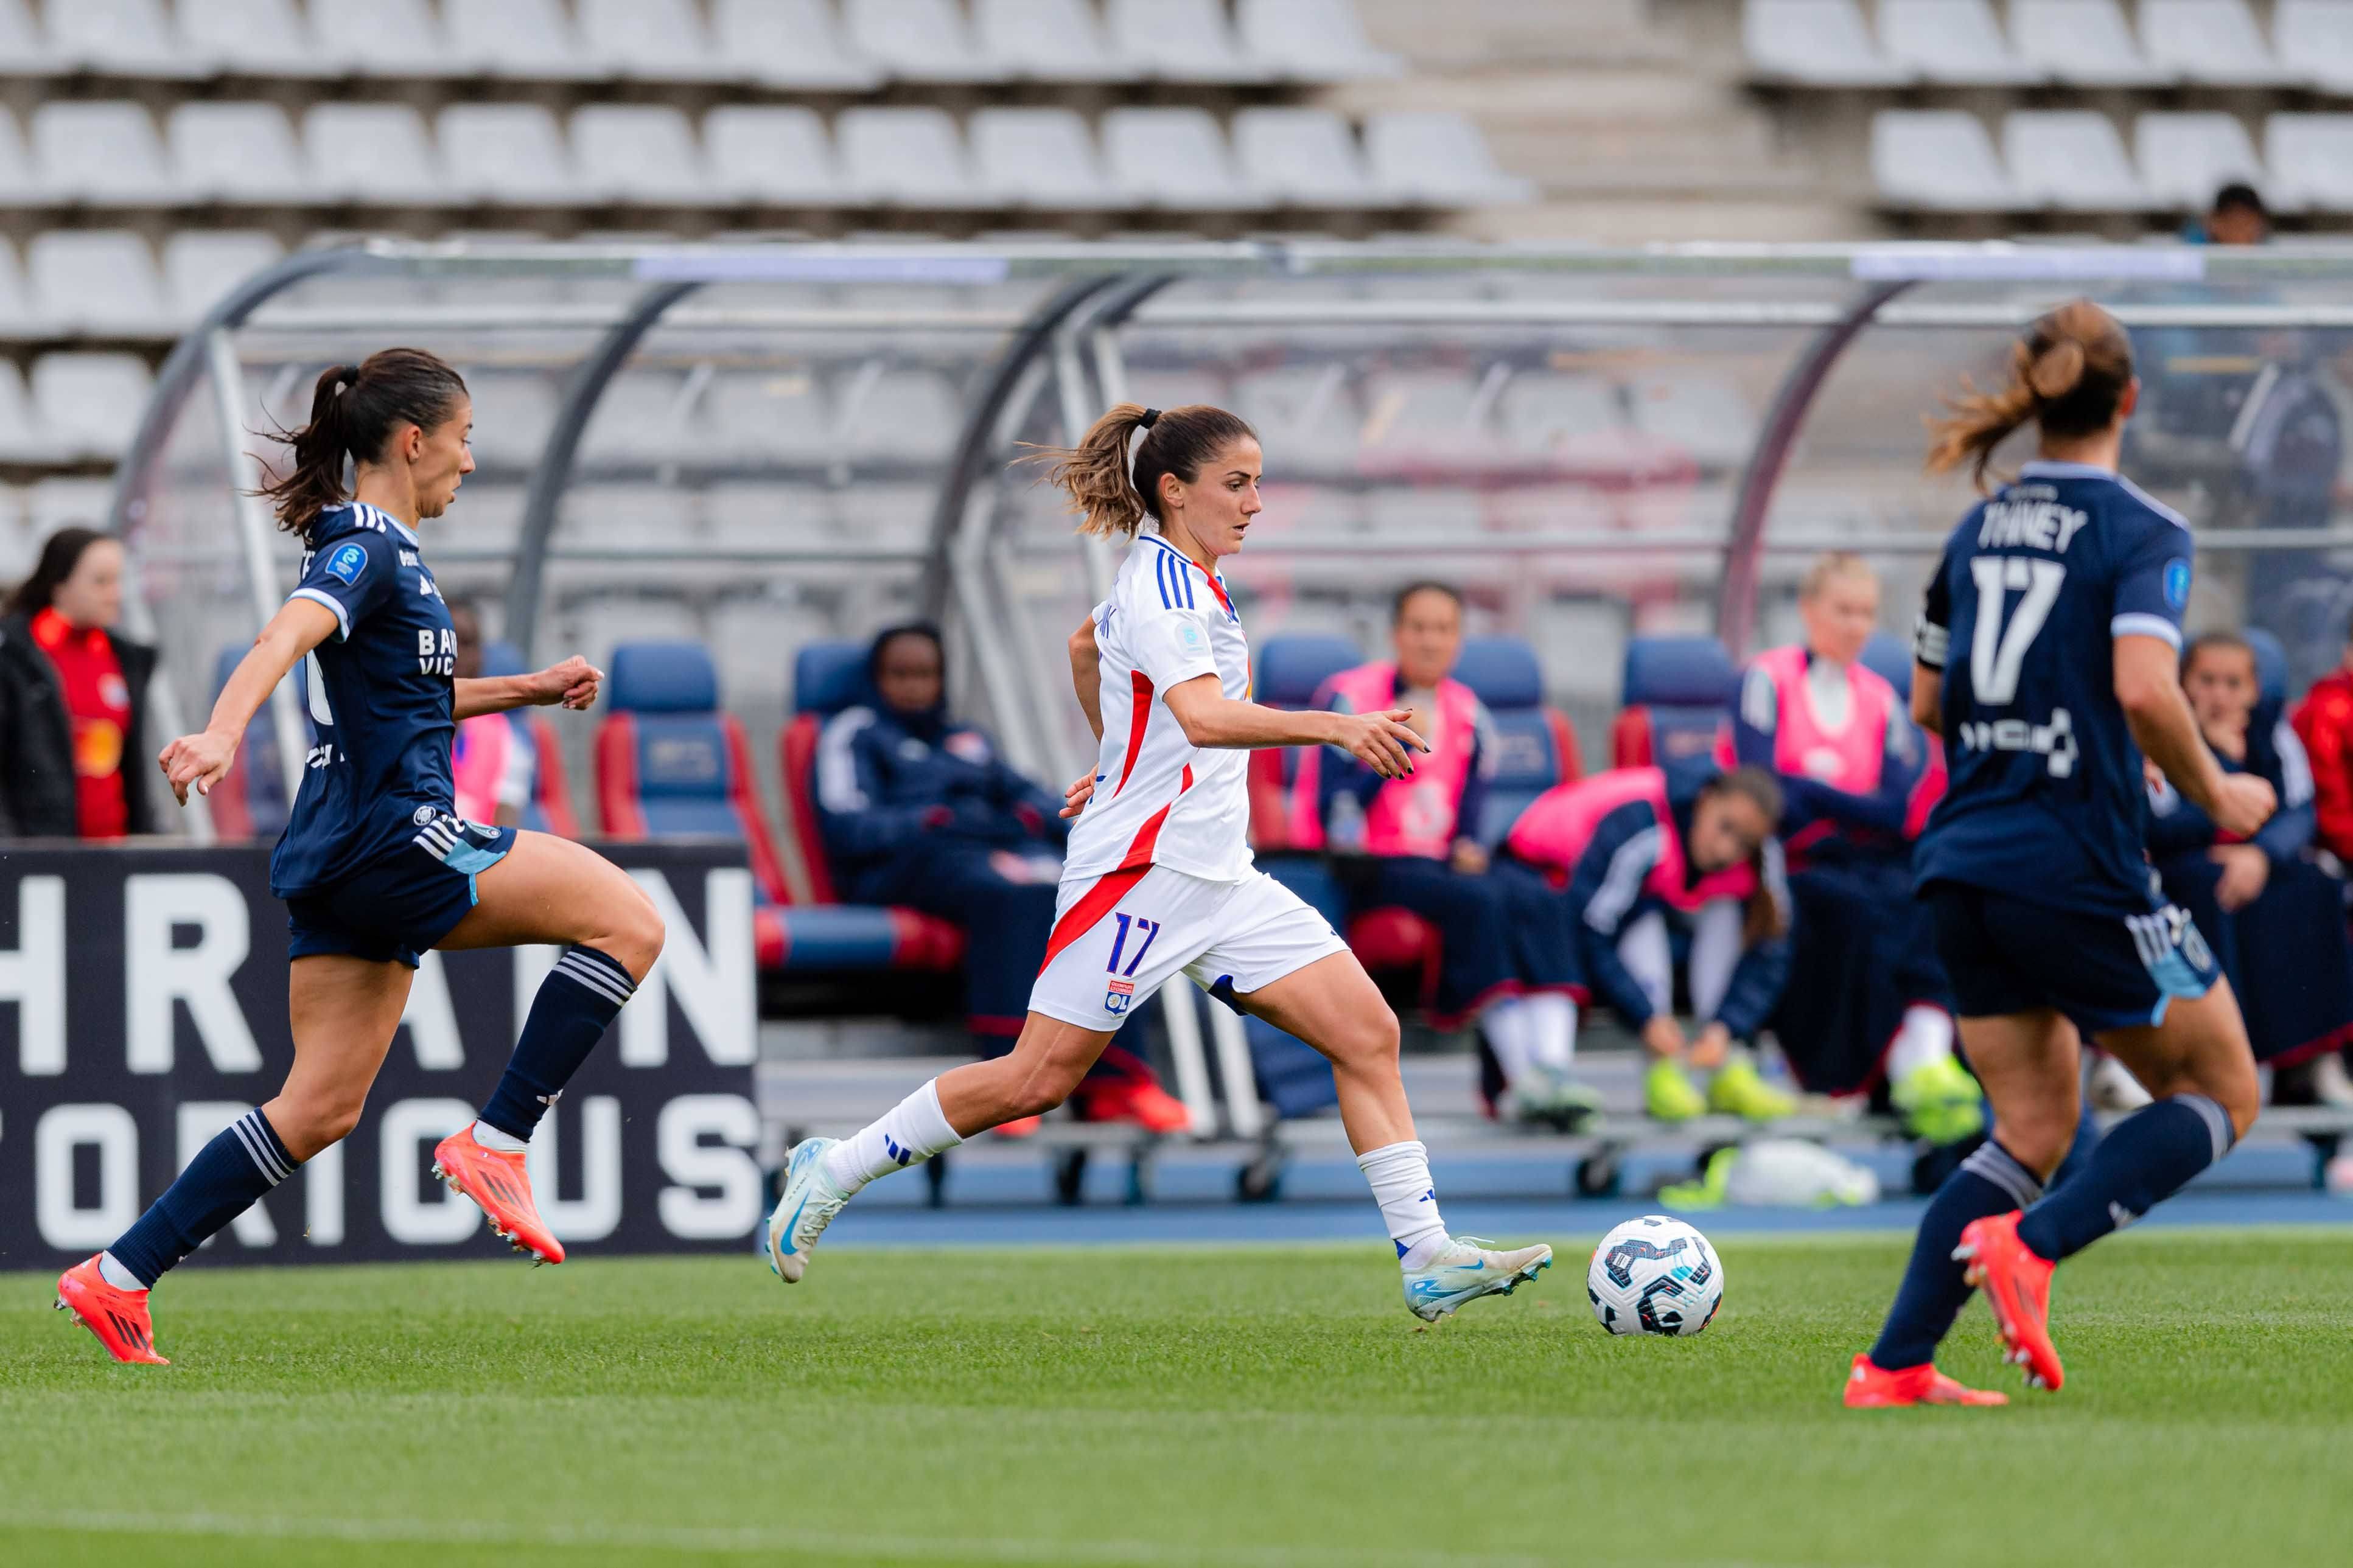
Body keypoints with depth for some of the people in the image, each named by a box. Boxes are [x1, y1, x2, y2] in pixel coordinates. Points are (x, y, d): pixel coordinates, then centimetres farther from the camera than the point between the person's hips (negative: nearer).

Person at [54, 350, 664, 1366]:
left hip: (342, 859, 10)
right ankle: (495, 1141, -11)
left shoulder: (374, 550, 20)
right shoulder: (367, 551, -10)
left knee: (320, 1108, 8)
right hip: (396, 835, -10)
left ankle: (118, 1278, 5)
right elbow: (283, 641, -30)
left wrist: (529, 690, 30)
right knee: (628, 922, -10)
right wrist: (220, 736, -47)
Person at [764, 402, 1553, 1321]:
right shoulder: (1165, 586, -16)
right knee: (1040, 1080, -5)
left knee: (1368, 1033, -3)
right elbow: (1205, 717, -33)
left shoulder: (1176, 577, 14)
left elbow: (1085, 644, 34)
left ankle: (1427, 1259, -6)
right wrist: (1334, 727, -45)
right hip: (1143, 867, -9)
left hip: (1216, 880, 9)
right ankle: (834, 1171, 11)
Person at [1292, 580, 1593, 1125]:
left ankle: (1551, 1066, -36)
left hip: (1438, 864, 6)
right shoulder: (1353, 698, -5)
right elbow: (1335, 816, -14)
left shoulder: (1466, 714, 14)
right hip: (1370, 872, -6)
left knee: (1536, 898, -23)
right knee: (1478, 901, -32)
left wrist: (1467, 849, -3)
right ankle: (1523, 1082, -37)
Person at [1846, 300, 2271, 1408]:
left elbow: (1929, 704, 18)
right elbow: (2145, 688, -23)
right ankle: (2029, 1244, -13)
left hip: (1963, 863, 7)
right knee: (2220, 1093, 8)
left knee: (2031, 1130, 15)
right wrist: (2214, 792, -8)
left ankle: (1894, 1367, 3)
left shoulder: (1978, 530, 12)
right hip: (2076, 867, -7)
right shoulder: (2139, 532, -9)